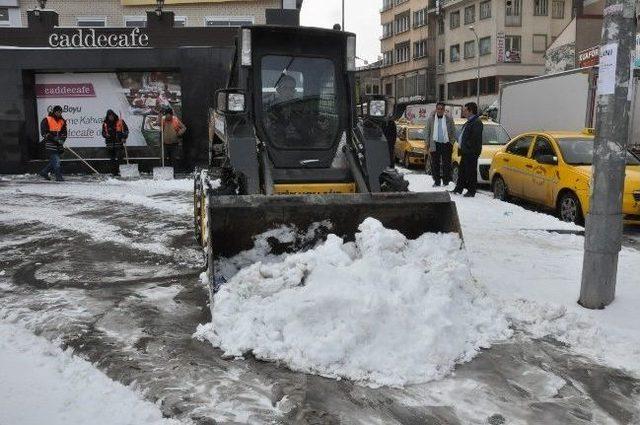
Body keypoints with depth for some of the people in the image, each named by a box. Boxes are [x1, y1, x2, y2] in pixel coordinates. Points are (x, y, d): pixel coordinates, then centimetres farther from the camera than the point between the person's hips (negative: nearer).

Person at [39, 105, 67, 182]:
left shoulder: (62, 121, 10)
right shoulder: (46, 120, -7)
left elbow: (64, 132, 11)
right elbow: (44, 132, -10)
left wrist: (62, 140, -8)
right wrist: (54, 138, -19)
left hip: (59, 145, 6)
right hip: (50, 144, -6)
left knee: (54, 161, 10)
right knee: (56, 161, -11)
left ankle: (44, 172, 27)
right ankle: (58, 176, -8)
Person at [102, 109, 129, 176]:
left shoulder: (120, 121, 1)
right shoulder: (105, 123, 9)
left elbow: (126, 129, 6)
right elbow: (103, 132, 16)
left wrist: (124, 137, -7)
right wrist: (106, 135, -7)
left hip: (119, 143, -3)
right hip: (110, 144, 3)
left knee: (118, 159, -12)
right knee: (112, 160, 6)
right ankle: (113, 172, 12)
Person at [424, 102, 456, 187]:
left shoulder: (449, 119, 4)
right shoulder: (431, 119, 7)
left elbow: (453, 131, 7)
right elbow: (427, 131, 11)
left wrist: (452, 143, 1)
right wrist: (427, 143, 5)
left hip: (446, 144, -1)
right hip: (435, 144, 1)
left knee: (446, 164, 1)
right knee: (435, 164, 4)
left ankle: (446, 181, 10)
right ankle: (437, 181, 12)